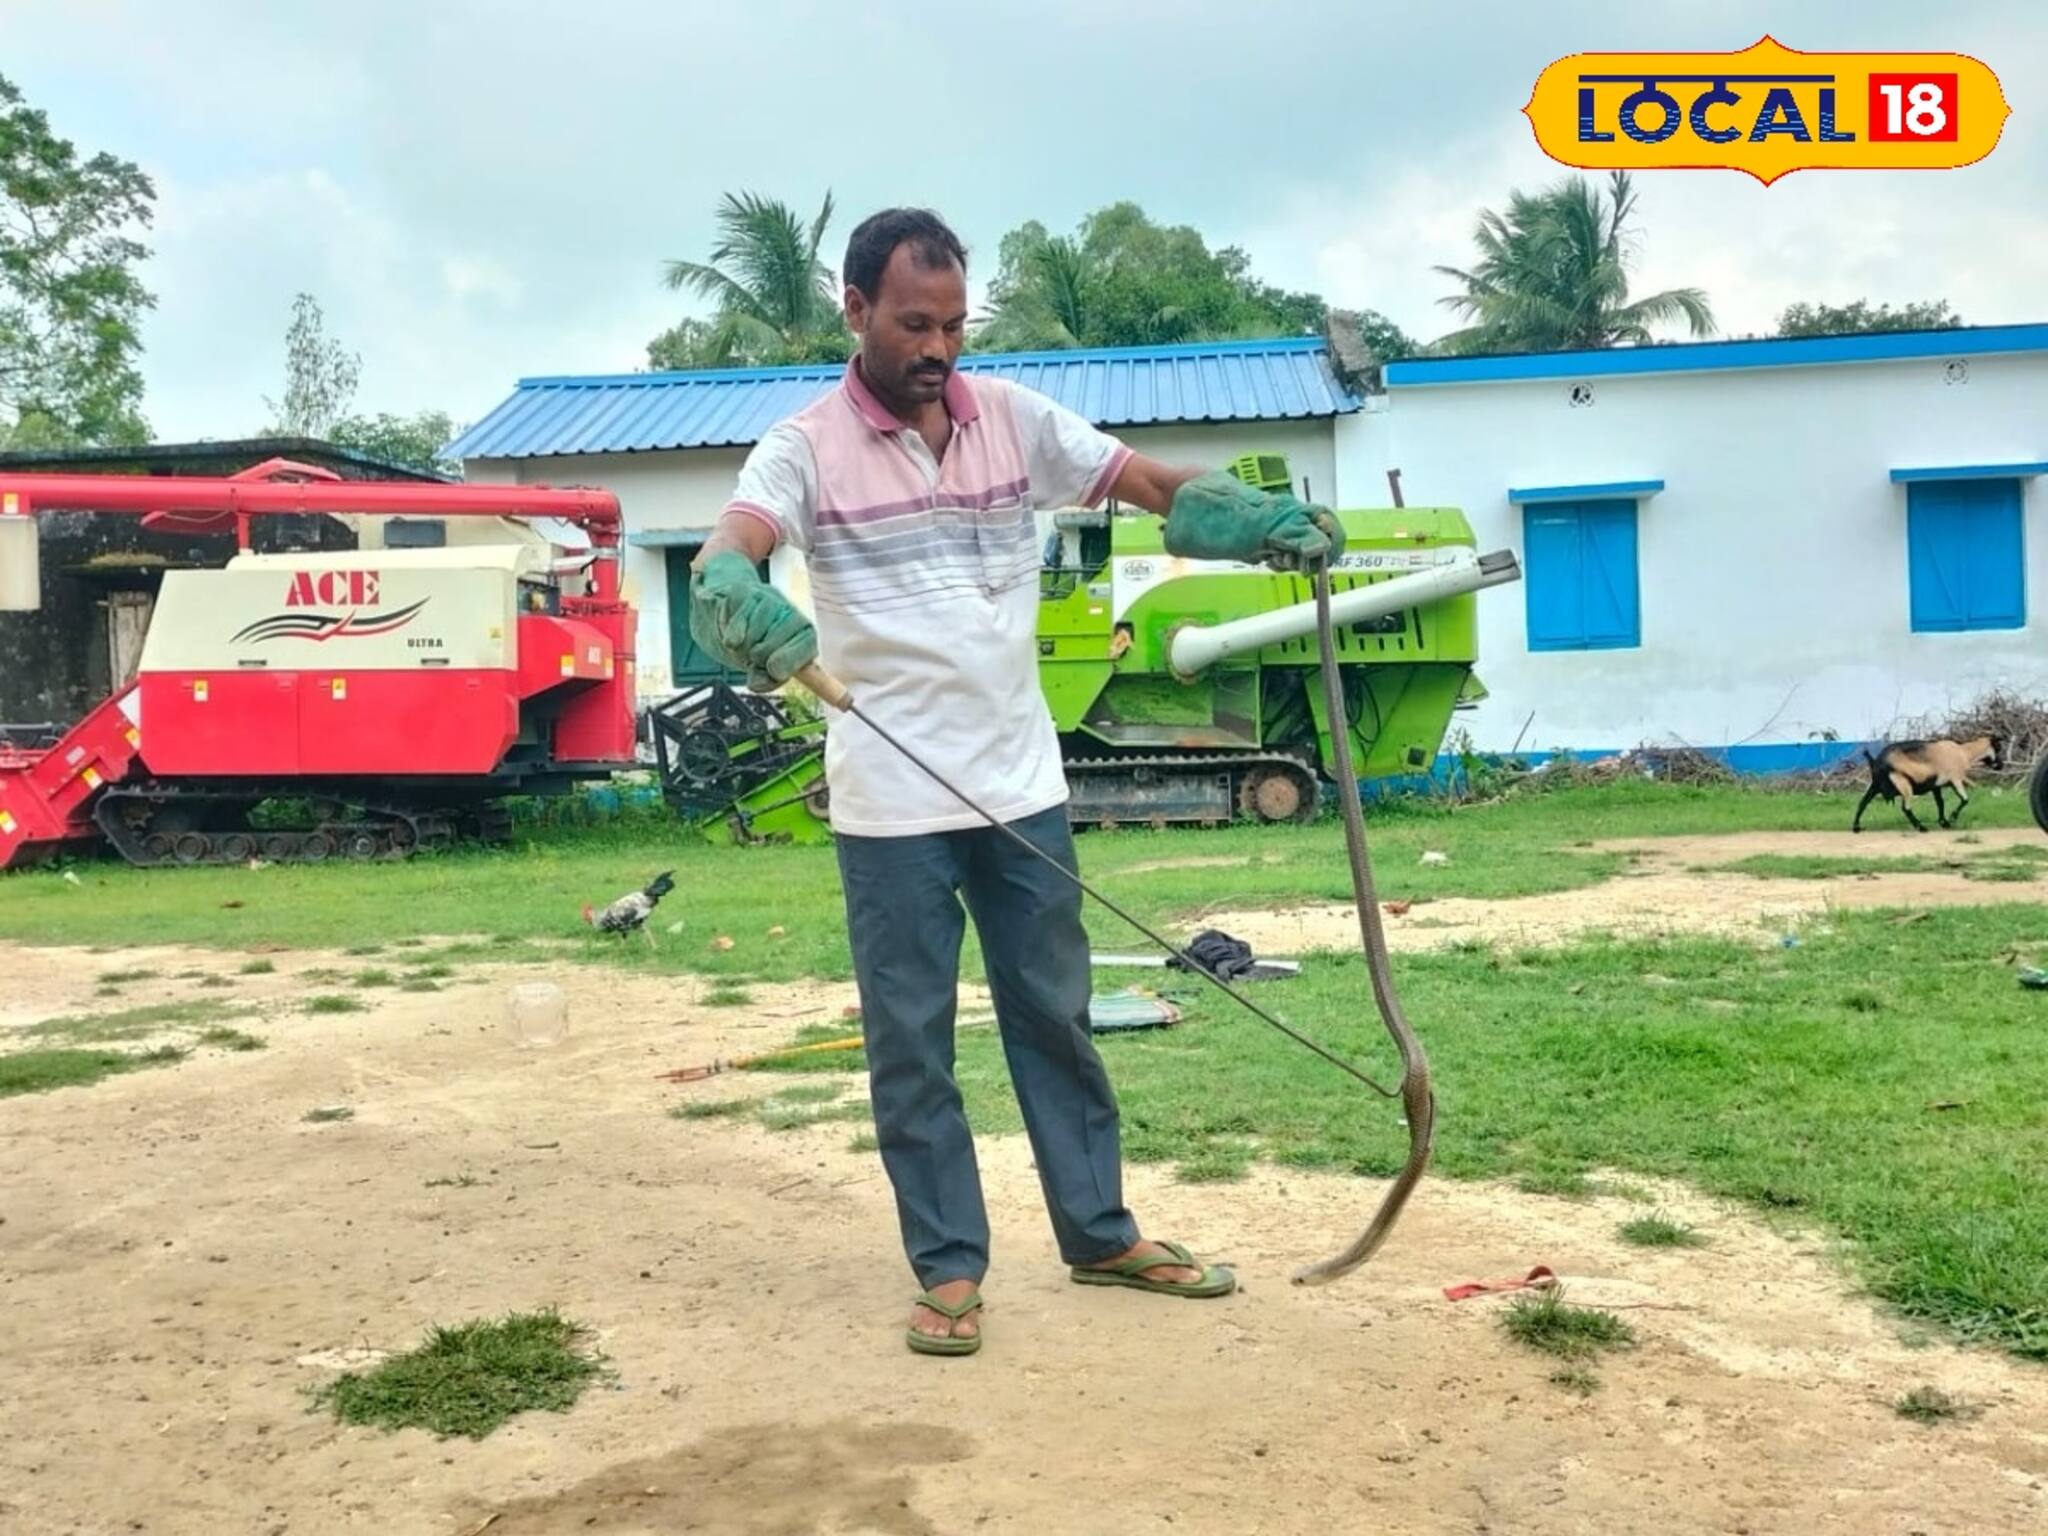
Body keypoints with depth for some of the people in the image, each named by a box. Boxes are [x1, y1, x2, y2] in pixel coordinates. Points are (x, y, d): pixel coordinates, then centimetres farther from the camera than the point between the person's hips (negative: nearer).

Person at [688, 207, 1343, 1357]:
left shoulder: (1016, 418, 4)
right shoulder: (807, 447, -6)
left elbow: (1153, 483, 1)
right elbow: (728, 549, -23)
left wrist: (1268, 518, -17)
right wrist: (740, 604, -47)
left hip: (1023, 783, 4)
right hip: (891, 803, -3)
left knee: (1055, 1014, 14)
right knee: (912, 1040, 5)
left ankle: (1101, 1233, 28)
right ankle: (950, 1267, 19)